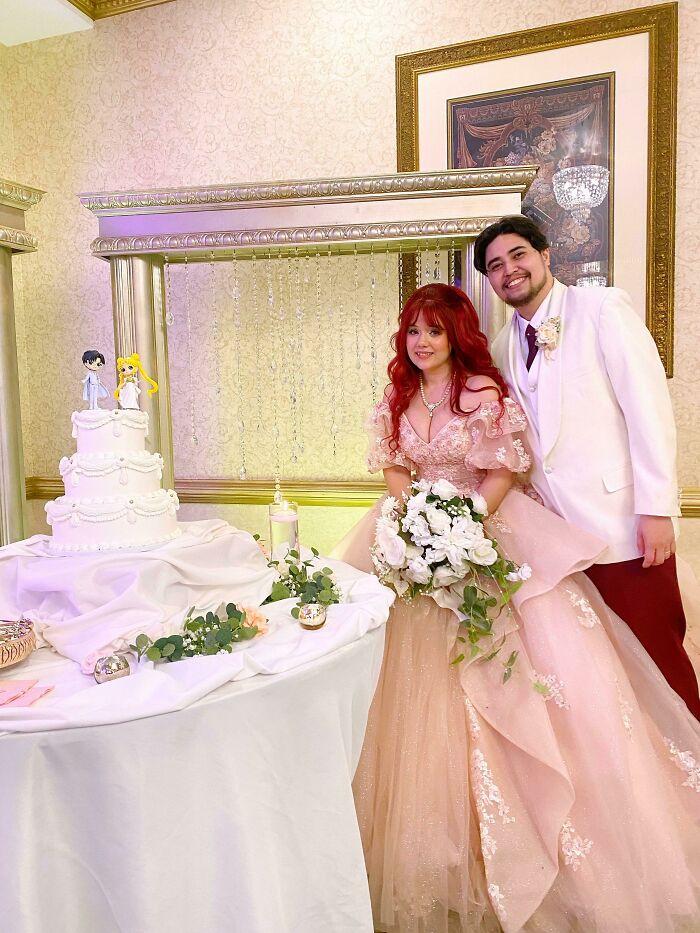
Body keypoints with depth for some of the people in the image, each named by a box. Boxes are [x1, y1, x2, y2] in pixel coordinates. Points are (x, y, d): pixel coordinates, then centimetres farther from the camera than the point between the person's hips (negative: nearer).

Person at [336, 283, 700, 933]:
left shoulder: (484, 393, -7)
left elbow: (503, 473, -9)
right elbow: (393, 467, 10)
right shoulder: (396, 399, 9)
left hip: (487, 527, -4)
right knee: (417, 668, 4)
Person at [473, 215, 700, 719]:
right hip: (557, 527, 5)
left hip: (623, 523, -5)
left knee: (655, 656, 3)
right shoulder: (503, 347, 12)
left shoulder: (603, 308, -4)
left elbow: (649, 405, -11)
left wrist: (656, 507, -16)